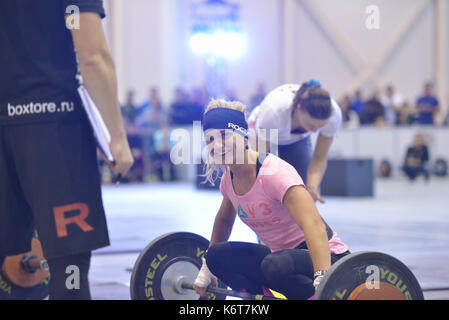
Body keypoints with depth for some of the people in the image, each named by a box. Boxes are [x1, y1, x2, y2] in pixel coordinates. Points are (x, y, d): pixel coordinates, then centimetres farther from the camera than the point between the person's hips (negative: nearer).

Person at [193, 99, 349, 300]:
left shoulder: (274, 173, -24)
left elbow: (314, 225, -36)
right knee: (218, 255, 2)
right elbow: (224, 220, 24)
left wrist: (322, 281, -48)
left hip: (326, 259, -8)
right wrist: (206, 271, 28)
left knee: (276, 265, -36)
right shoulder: (229, 179, 2)